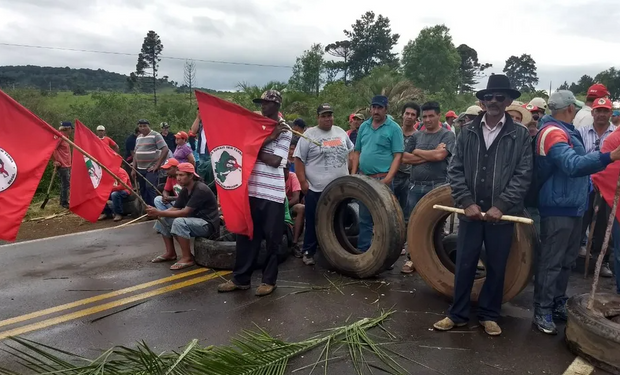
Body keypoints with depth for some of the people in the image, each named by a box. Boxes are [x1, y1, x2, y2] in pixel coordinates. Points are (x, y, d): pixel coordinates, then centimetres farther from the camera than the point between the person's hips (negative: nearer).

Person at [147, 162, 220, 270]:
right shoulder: (184, 190, 6)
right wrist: (158, 213, -18)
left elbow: (185, 212, -27)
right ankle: (170, 253, 9)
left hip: (208, 225, -9)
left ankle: (187, 258, -19)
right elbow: (175, 209, 2)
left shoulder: (201, 190, -22)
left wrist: (159, 212, -29)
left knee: (179, 222, -33)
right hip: (194, 221, 9)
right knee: (162, 219, 3)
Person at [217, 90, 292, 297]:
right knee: (245, 235, 10)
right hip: (251, 189, 5)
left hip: (272, 192, -5)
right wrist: (268, 138, -12)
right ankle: (240, 278, 20)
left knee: (271, 238, 4)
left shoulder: (285, 131, -3)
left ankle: (269, 280, 17)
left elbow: (275, 161, -13)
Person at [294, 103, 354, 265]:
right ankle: (308, 252, 17)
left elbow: (350, 153, 20)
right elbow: (299, 159, -6)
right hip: (316, 189, -4)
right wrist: (303, 182, -12)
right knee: (313, 223, 4)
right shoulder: (309, 135, -4)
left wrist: (349, 173, 13)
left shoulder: (341, 132, 10)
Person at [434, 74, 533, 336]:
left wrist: (500, 206, -14)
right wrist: (467, 202, -9)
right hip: (471, 211, 1)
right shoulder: (467, 132, 5)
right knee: (464, 266, 8)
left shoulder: (520, 135, 0)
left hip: (502, 213, -1)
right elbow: (455, 170, 2)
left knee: (496, 268, 10)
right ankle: (458, 314, 23)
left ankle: (489, 315, 28)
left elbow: (523, 175, -5)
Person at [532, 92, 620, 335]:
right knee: (551, 263, -4)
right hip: (558, 208, -10)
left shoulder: (566, 131, 14)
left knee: (567, 261, 16)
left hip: (572, 207, 10)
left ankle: (558, 306, 27)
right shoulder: (553, 132, -17)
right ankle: (542, 313, 4)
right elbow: (572, 165, -32)